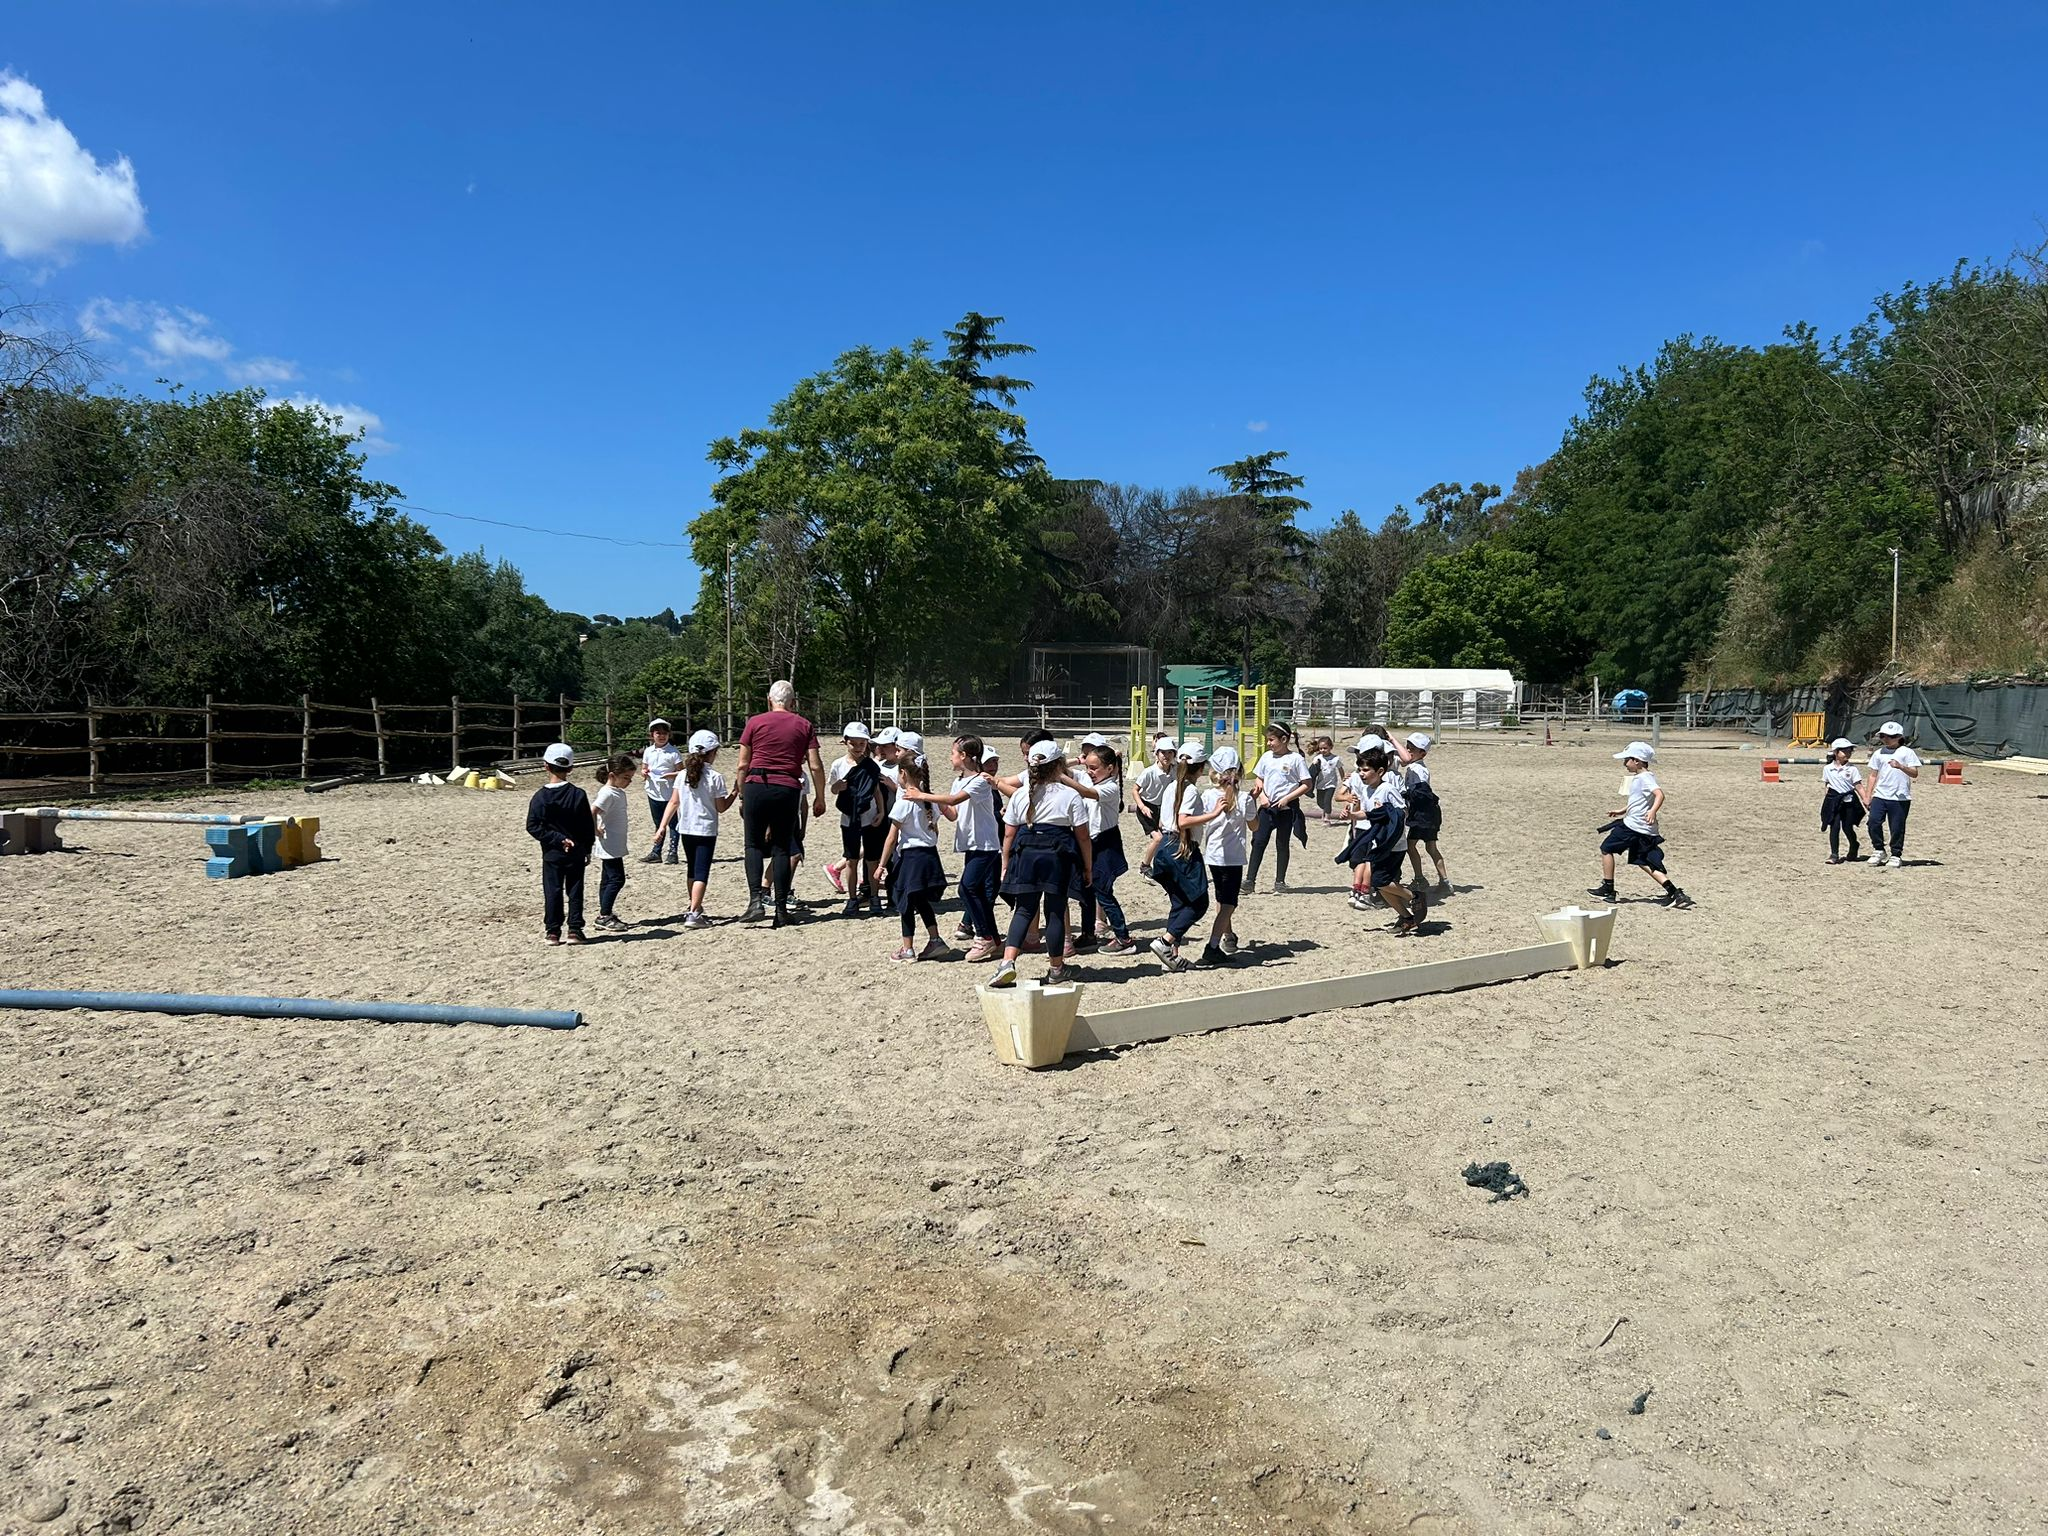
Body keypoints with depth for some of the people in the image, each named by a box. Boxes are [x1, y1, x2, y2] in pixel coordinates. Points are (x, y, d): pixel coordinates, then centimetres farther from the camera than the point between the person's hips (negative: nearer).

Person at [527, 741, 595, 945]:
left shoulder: (540, 796, -8)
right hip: (576, 852, 0)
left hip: (552, 854, 0)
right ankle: (574, 931, 7)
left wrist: (557, 839, -9)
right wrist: (587, 848, 8)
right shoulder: (578, 794, -7)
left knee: (552, 892, 7)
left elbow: (533, 827, -11)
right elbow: (589, 825, -3)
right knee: (575, 891, 8)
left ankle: (553, 932, 8)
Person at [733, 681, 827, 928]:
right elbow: (816, 766, 2)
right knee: (782, 849, 7)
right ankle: (781, 910, 6)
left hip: (756, 787, -1)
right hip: (788, 790, 1)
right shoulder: (804, 725, 7)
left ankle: (755, 900, -9)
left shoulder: (755, 723, 4)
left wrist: (742, 796, 12)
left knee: (754, 845, 8)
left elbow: (742, 765, 4)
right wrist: (820, 798, 11)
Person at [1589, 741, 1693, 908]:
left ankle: (1608, 888, 8)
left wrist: (1653, 811, -46)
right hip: (1645, 831, 10)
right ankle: (1675, 893, 0)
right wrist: (1622, 811, 38)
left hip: (1633, 826, -10)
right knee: (1645, 862, 11)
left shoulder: (1644, 778, -13)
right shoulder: (1640, 778, 18)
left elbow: (1659, 794, -30)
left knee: (1606, 848, 3)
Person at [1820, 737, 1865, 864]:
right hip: (1833, 800, 1)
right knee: (1834, 827, -5)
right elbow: (1824, 786, 10)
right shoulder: (1828, 769, 5)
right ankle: (1834, 854, -3)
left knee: (1847, 827, 3)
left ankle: (1855, 847, 31)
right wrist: (1823, 801, 7)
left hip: (1848, 800, -1)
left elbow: (1858, 786, 0)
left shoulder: (1852, 769, 1)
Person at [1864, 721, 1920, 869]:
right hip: (1880, 796, 3)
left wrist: (1900, 766, -27)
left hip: (1900, 798, -3)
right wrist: (1868, 797, 11)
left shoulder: (1907, 752, 0)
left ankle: (1896, 855, 15)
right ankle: (1879, 850, 9)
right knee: (1874, 822, -9)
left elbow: (1915, 773, -8)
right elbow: (1873, 775, 15)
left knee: (1897, 828, 2)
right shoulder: (1878, 754, 12)